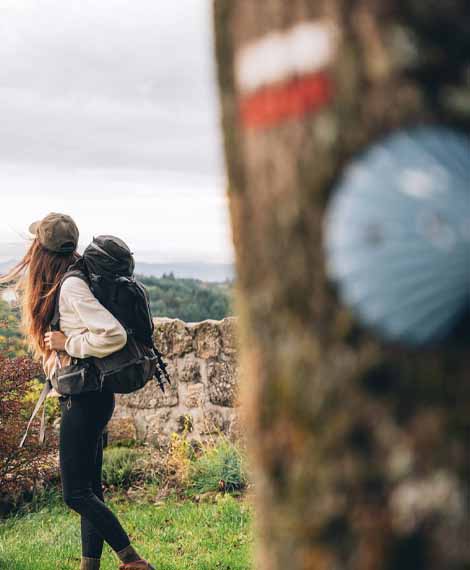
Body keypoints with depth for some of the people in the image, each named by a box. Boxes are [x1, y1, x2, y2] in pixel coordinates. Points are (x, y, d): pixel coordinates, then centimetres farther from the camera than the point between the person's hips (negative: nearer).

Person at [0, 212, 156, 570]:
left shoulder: (71, 287, -18)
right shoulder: (68, 284, 10)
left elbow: (115, 335, -27)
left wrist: (68, 343, -18)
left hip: (84, 400, -10)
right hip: (85, 398, 10)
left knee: (77, 494, -6)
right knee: (89, 490, 13)